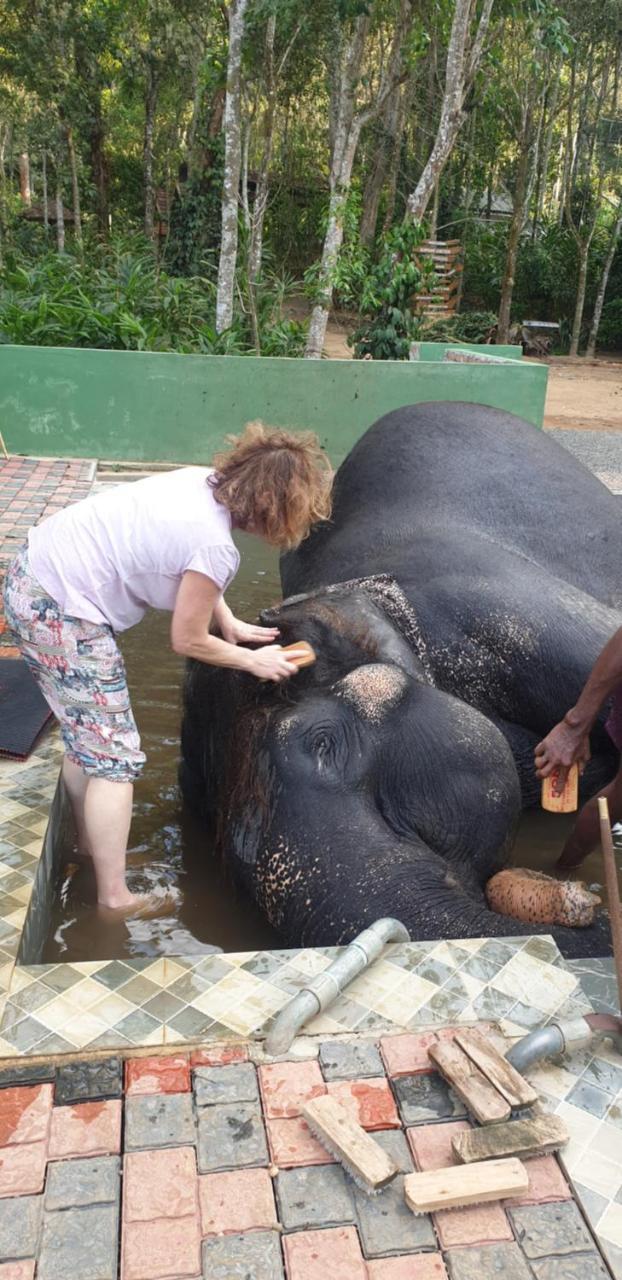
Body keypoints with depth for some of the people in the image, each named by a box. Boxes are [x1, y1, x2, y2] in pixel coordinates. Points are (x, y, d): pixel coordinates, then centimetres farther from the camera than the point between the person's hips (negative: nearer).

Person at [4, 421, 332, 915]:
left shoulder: (205, 482, 1)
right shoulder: (217, 548, -22)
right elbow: (188, 641, -8)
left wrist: (232, 625, 16)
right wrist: (253, 661, 5)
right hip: (59, 613, -9)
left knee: (85, 736, 23)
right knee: (115, 757, 2)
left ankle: (90, 845, 42)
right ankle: (115, 899, 13)